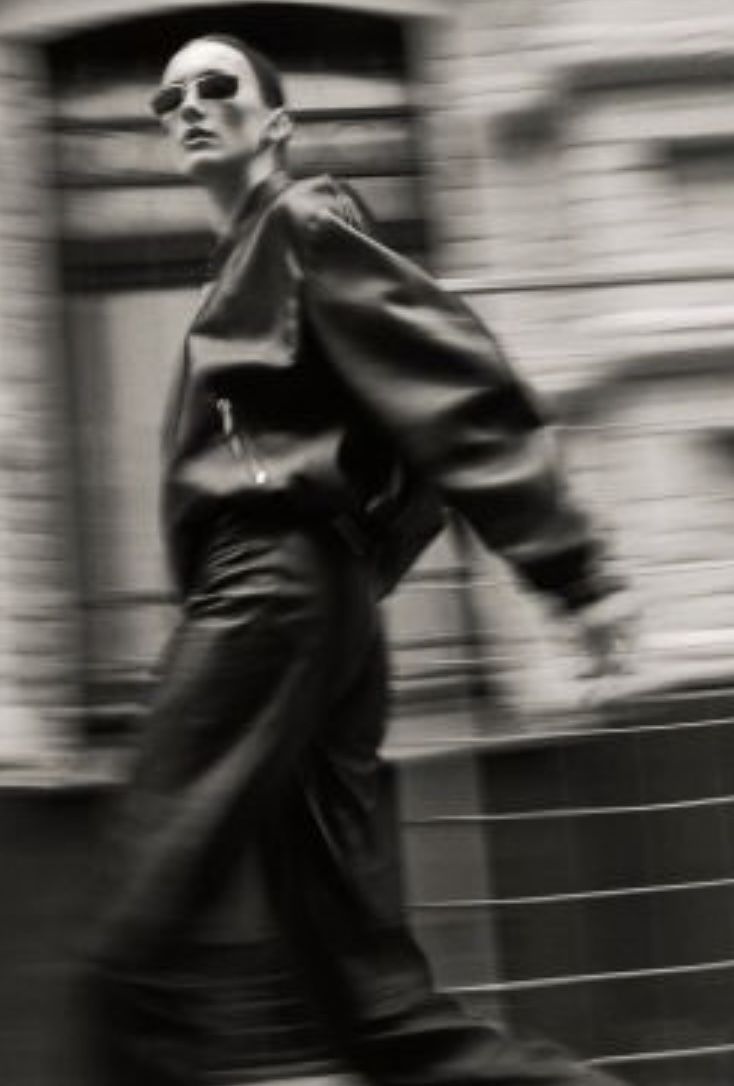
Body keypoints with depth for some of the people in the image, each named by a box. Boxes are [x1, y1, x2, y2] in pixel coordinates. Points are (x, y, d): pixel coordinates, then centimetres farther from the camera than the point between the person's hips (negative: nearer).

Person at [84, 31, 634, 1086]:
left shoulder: (303, 222, 2)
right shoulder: (246, 271, 28)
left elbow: (461, 384, -10)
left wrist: (573, 568, -18)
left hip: (272, 585, -10)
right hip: (312, 600, 10)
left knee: (156, 950, -14)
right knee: (369, 985, 3)